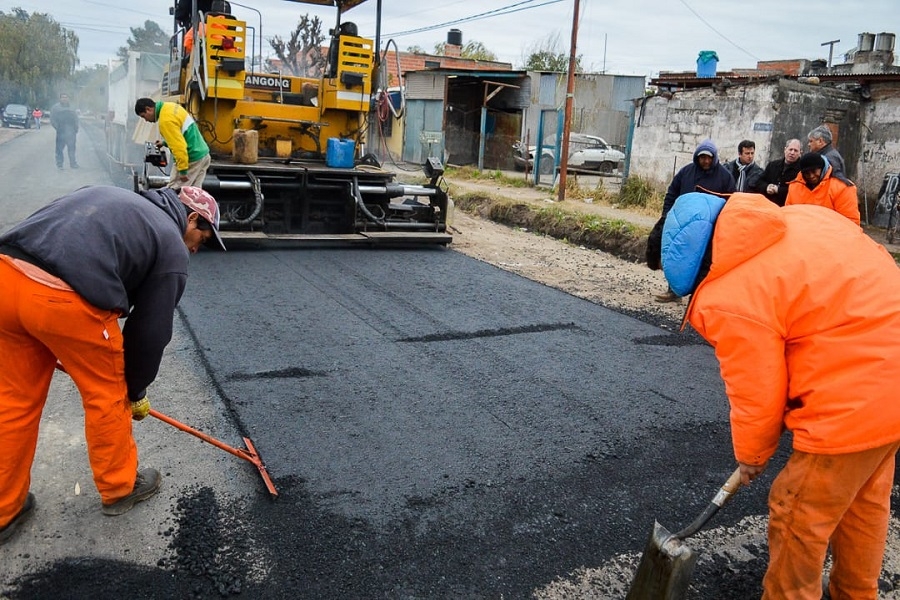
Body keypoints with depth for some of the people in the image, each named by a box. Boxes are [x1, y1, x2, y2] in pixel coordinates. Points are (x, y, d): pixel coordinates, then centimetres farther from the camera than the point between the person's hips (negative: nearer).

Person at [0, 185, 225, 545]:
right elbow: (151, 330, 11)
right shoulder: (173, 248, 10)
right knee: (106, 394, 17)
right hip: (64, 300, -7)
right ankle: (119, 488, 37)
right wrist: (137, 390, 28)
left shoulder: (113, 199, 28)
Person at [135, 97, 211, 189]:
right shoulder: (169, 106, 8)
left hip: (193, 159, -9)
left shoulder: (165, 120, -20)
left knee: (173, 191, -2)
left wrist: (183, 170, -22)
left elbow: (179, 146, -25)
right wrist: (165, 142, 21)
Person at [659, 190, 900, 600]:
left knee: (798, 518, 9)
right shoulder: (795, 220, 4)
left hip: (857, 403, -10)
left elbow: (758, 397, -12)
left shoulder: (732, 299, -21)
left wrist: (751, 456, 9)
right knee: (866, 502, 26)